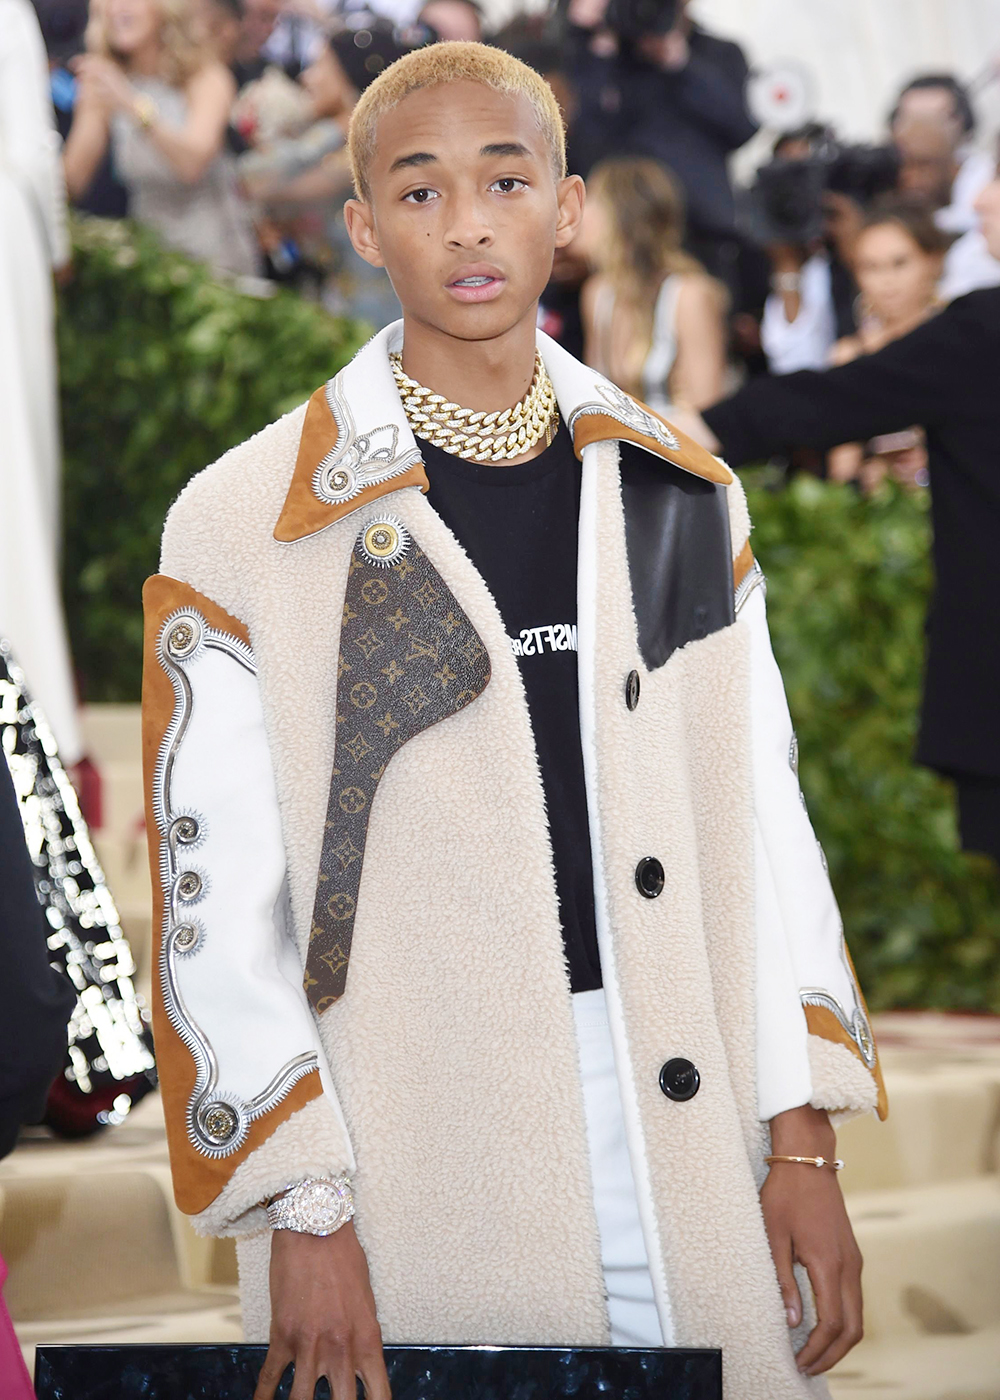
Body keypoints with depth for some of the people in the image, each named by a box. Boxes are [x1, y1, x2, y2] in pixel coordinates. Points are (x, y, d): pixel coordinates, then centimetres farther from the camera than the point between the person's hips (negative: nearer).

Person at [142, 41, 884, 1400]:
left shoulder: (683, 498, 8)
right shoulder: (243, 529, -4)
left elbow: (763, 827, 10)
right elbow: (214, 897, -4)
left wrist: (802, 1140, 4)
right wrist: (304, 1211, -9)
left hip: (686, 1138, 3)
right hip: (418, 1174, -3)